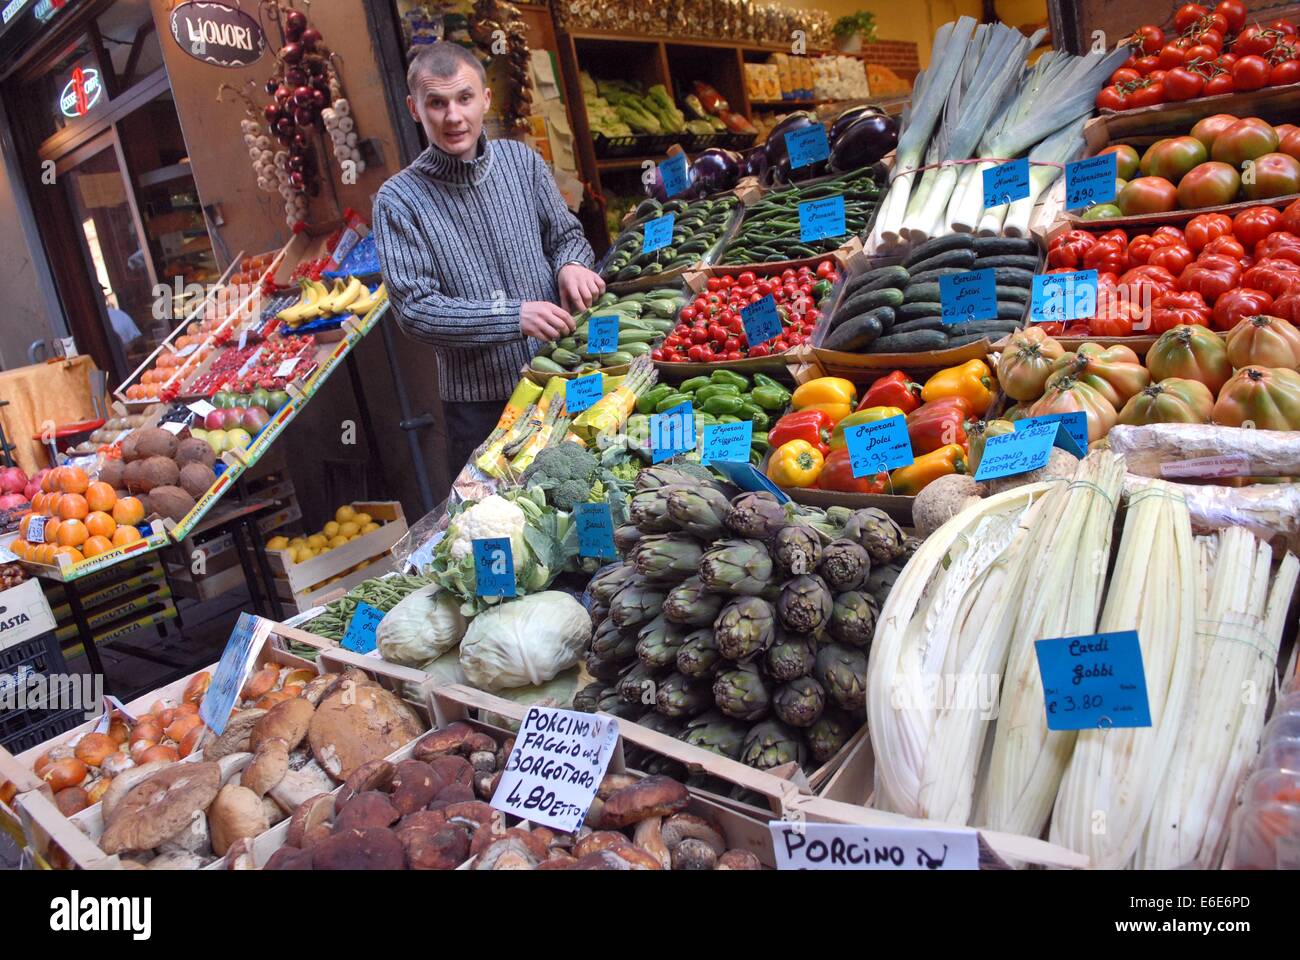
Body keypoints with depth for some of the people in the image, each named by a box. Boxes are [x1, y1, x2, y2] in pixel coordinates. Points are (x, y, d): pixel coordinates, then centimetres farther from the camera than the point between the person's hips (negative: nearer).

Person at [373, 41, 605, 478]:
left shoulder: (521, 159, 1)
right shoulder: (398, 201, -10)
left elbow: (565, 233, 11)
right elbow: (414, 308, -16)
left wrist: (570, 263, -14)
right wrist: (514, 316, -26)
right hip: (478, 402, -3)